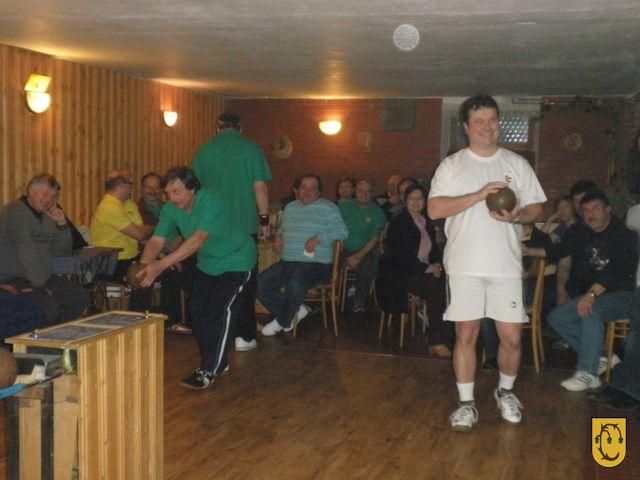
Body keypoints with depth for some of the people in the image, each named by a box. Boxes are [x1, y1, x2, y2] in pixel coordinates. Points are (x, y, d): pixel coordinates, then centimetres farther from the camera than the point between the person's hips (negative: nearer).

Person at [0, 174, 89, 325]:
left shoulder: (46, 217, 16)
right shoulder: (15, 211, -10)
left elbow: (63, 253, 17)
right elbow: (26, 253, -19)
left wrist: (62, 224, 3)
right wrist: (40, 285, -20)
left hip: (41, 278, 9)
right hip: (13, 279, -9)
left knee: (80, 296, -4)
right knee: (48, 306, -30)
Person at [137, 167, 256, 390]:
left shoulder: (212, 203, -32)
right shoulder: (170, 209, -11)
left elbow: (198, 240, -43)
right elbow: (156, 241, -18)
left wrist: (163, 264, -52)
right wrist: (144, 266, -40)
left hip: (236, 260, -7)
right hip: (207, 263, 7)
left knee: (221, 311, -16)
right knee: (198, 311, 3)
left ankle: (208, 371, -11)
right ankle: (217, 362, 21)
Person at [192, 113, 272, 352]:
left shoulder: (204, 151, 6)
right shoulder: (251, 148, 0)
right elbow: (260, 187, -4)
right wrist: (264, 220, 3)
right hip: (245, 225, -2)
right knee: (245, 281, 5)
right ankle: (244, 336, 5)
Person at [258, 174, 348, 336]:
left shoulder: (328, 207, 2)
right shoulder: (290, 207, 21)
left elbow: (342, 231, -8)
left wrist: (318, 239, -20)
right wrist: (278, 237, 10)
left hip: (315, 263, -6)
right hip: (287, 262, 6)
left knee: (295, 284, -37)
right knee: (260, 284, -13)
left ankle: (283, 322, -9)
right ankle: (294, 311, 3)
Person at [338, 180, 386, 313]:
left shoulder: (377, 212, 6)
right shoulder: (344, 207, 13)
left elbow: (374, 238, -2)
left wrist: (358, 256, -14)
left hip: (365, 252, -2)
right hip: (344, 250, 2)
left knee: (366, 267, -34)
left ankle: (359, 304, -15)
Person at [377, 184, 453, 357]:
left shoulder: (428, 223, 20)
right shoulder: (398, 223, -1)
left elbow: (435, 249, 20)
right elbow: (400, 254, -10)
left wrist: (437, 265, -2)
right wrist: (425, 268, -16)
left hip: (425, 270, 6)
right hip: (402, 274, -6)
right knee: (437, 287, -32)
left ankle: (445, 336, -22)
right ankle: (435, 341, -24)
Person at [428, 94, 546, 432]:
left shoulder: (517, 164, 11)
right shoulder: (452, 165, 5)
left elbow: (536, 207, 11)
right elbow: (435, 209, -7)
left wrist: (516, 216, -12)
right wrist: (479, 195, -16)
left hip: (506, 265, 1)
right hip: (464, 265, -1)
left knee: (511, 337, 2)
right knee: (466, 335, 2)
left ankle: (505, 391, 29)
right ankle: (466, 403, 15)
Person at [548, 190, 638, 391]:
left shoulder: (624, 233, -10)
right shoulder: (585, 238, 13)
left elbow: (620, 269, -25)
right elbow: (578, 274, 15)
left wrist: (592, 293, -36)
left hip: (626, 296, -8)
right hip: (595, 298, 8)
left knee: (591, 309, -36)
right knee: (556, 317, -8)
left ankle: (587, 373, -32)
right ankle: (602, 357, -5)